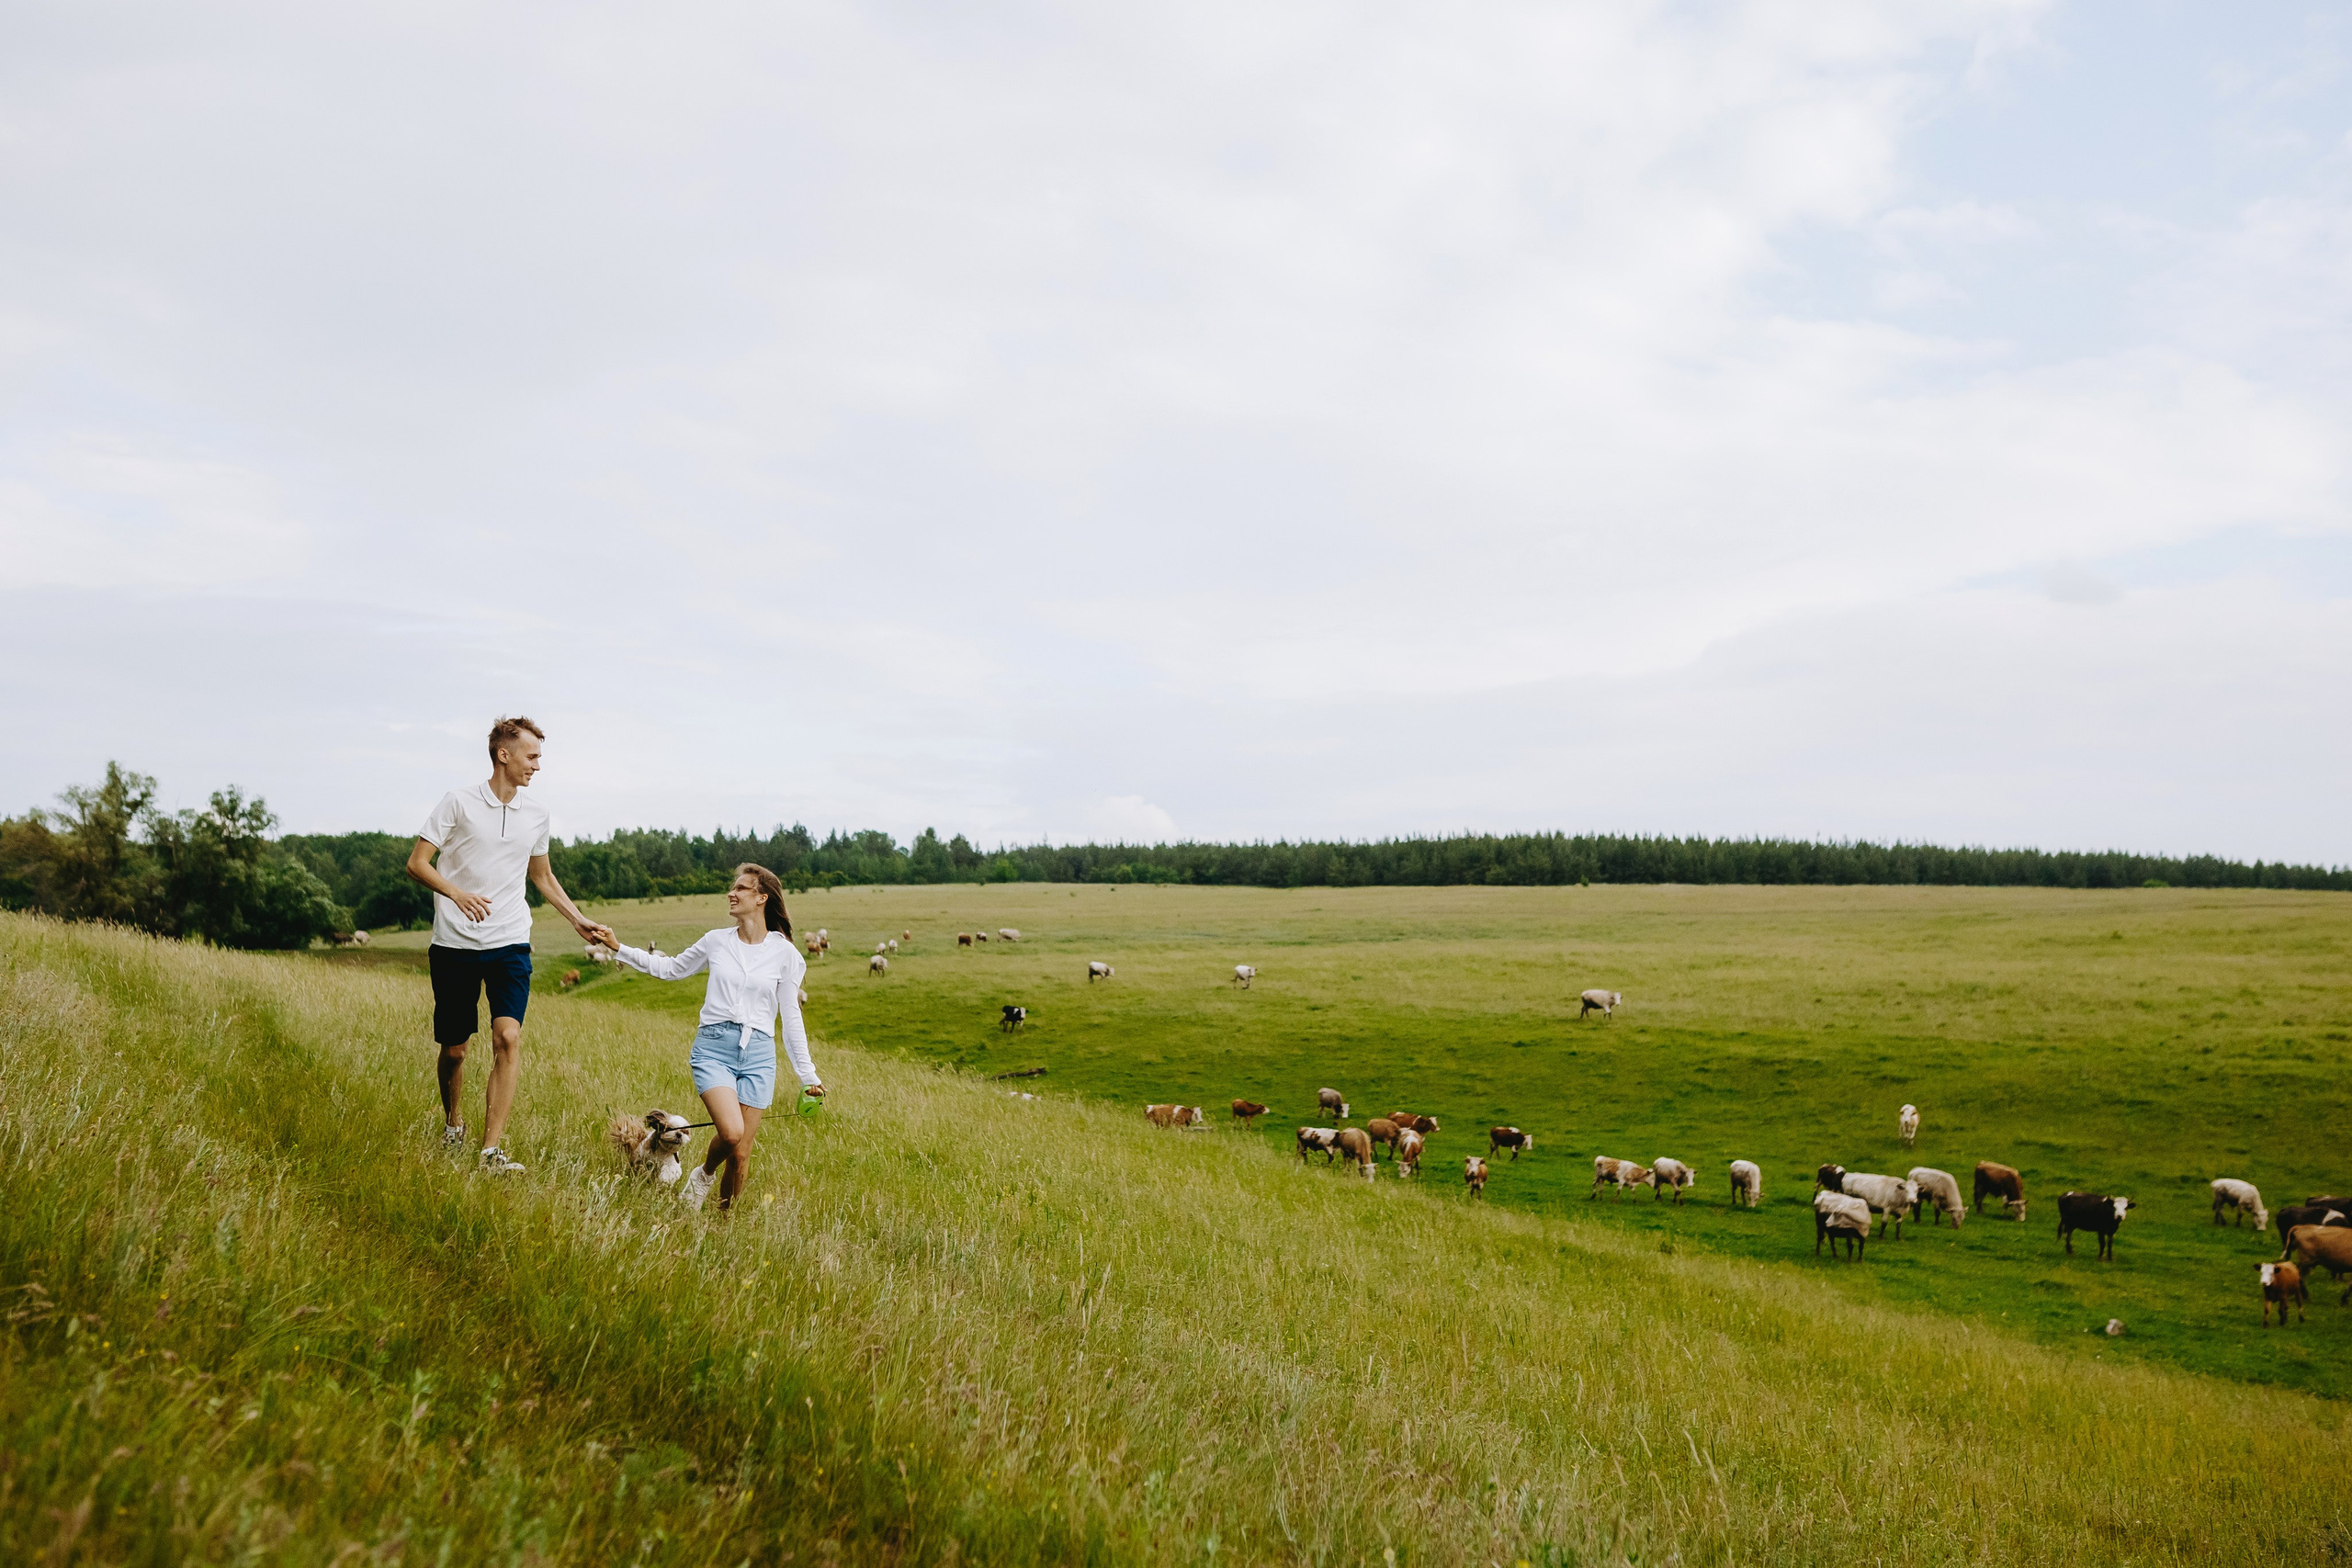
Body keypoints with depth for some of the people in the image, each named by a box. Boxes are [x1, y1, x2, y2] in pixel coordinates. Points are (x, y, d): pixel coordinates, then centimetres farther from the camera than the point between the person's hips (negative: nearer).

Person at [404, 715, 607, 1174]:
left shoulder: (536, 814, 10)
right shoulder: (460, 803, -3)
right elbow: (417, 863, -4)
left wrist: (579, 921, 18)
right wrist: (457, 894, -20)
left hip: (509, 945, 2)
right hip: (455, 945, -2)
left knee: (508, 1037, -17)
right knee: (453, 1050, 8)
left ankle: (492, 1149, -17)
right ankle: (452, 1123, 37)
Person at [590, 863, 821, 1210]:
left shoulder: (785, 953, 3)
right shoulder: (716, 941, 7)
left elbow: (791, 1017, 8)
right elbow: (671, 969, 22)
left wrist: (808, 1076, 7)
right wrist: (618, 948, 16)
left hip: (758, 1054, 0)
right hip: (713, 1047, 0)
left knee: (741, 1154, -1)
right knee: (731, 1132, -22)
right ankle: (704, 1174, 10)